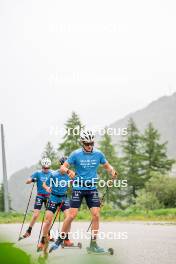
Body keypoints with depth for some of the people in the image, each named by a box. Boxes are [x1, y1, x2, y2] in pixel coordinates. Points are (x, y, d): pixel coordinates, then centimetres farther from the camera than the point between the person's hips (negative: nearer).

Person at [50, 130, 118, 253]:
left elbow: (107, 166, 12)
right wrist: (68, 171, -30)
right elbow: (62, 167, -7)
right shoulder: (76, 154, -7)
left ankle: (93, 243, 1)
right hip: (78, 188, -2)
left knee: (96, 215, -8)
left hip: (92, 189, 3)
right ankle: (60, 240, 5)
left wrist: (112, 171, -11)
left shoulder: (98, 154, 0)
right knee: (72, 215, -10)